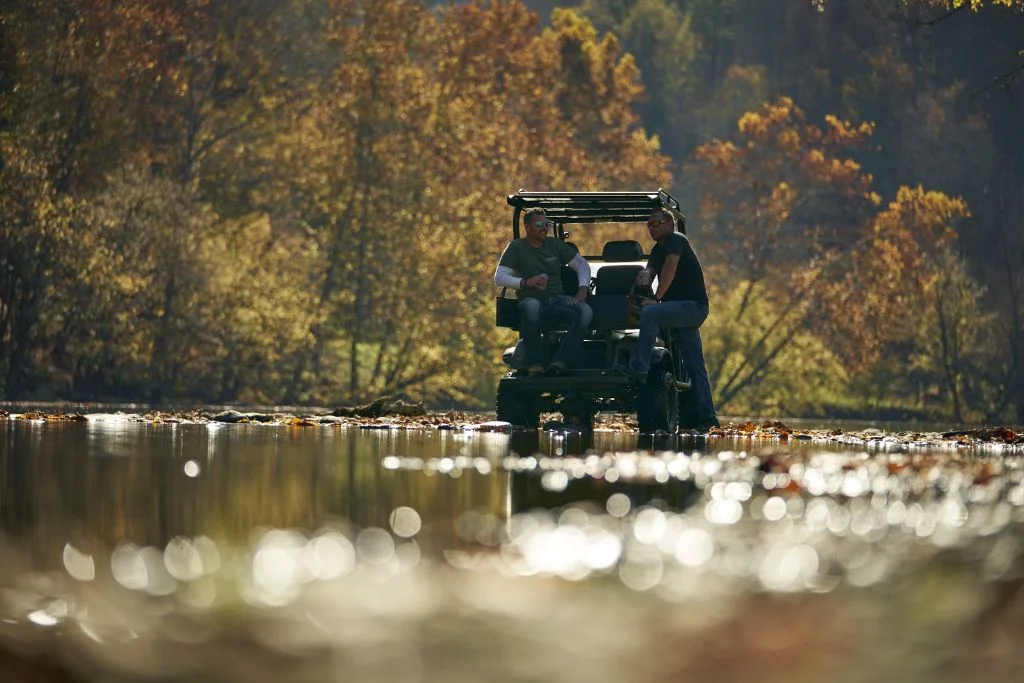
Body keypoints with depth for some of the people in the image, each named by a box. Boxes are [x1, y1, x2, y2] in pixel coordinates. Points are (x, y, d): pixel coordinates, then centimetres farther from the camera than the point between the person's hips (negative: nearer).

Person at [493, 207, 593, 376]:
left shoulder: (555, 245, 16)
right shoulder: (516, 247, 5)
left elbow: (582, 264, 21)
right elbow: (499, 278, -4)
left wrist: (583, 290, 2)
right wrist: (526, 282, -22)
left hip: (558, 298, 4)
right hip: (531, 298, -4)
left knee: (585, 311, -28)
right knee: (531, 306, -43)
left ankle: (560, 362, -36)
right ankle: (534, 365, -37)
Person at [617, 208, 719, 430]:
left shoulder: (675, 240, -7)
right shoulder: (658, 249, 21)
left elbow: (670, 270, -20)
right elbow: (648, 274, 12)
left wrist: (656, 299, -20)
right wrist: (643, 278, -11)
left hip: (693, 305, -10)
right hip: (685, 309, 10)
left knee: (649, 313, -30)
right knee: (695, 366, 7)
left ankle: (638, 368, -33)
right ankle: (706, 416, 7)